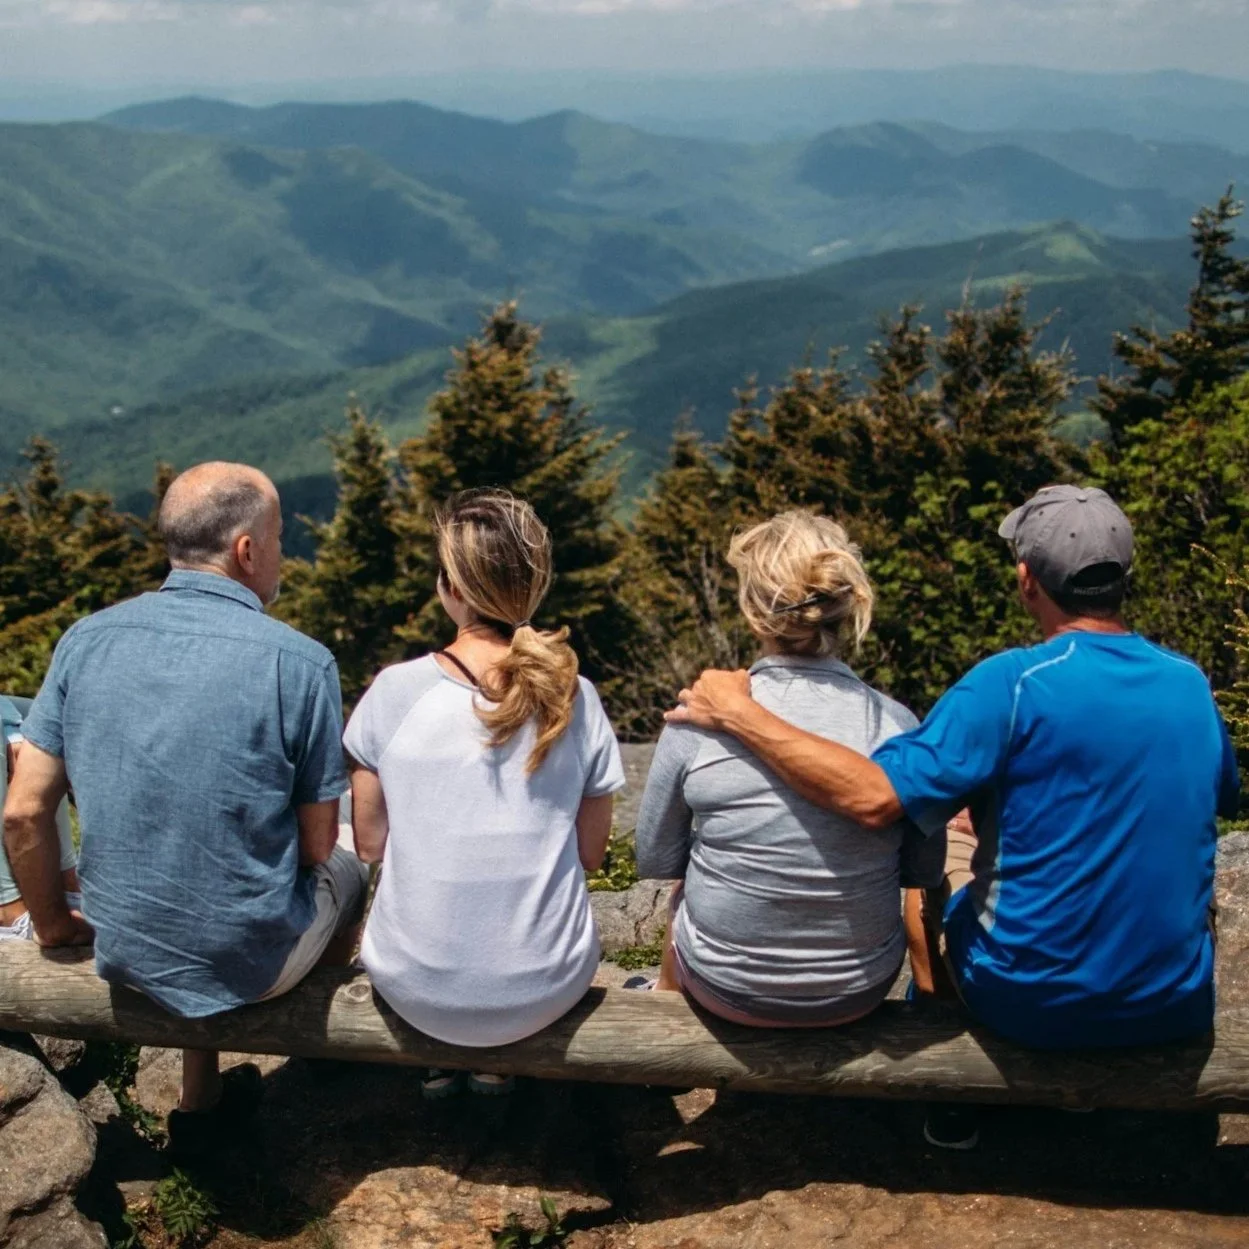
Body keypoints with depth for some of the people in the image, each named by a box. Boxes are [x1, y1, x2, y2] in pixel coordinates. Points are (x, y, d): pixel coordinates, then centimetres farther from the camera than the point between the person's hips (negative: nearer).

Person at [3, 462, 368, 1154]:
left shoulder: (85, 640, -7)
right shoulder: (300, 663, -19)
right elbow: (317, 846, -11)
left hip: (124, 953, 4)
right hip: (250, 964, -3)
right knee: (345, 872, 28)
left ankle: (200, 1102, 37)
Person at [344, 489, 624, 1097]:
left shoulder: (395, 690, -14)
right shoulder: (575, 699, -10)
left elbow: (370, 845, -3)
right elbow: (590, 854, 0)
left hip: (415, 988, 0)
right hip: (547, 989, 1)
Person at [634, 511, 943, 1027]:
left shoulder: (697, 720, -18)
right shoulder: (898, 726, -15)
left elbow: (654, 860, -4)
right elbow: (925, 872, -2)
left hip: (725, 987, -1)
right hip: (860, 994, 1)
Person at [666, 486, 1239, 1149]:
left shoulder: (1016, 682, -20)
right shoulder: (1191, 684, -3)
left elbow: (875, 797, -29)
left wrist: (738, 713, -23)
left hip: (1034, 1005, -4)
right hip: (1177, 1010, 5)